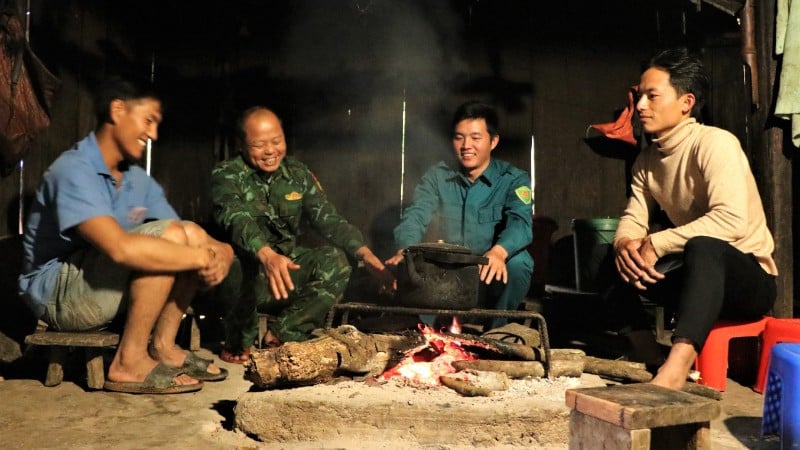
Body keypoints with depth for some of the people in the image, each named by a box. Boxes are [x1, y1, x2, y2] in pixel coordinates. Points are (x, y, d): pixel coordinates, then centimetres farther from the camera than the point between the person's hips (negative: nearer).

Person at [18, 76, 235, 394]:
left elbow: (186, 243, 1)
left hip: (108, 291, 8)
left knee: (193, 235, -5)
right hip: (58, 295, -8)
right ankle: (129, 363, -19)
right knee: (170, 235, -24)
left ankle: (163, 346, -4)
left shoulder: (139, 180, 5)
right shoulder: (76, 169, -20)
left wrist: (216, 253, -23)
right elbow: (119, 247, -36)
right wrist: (202, 257, -30)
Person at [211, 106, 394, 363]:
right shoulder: (226, 175, -8)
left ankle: (282, 334, -10)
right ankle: (239, 343, -10)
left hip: (285, 266, 4)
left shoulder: (298, 175, 6)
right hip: (243, 270, -4)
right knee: (249, 267, -36)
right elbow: (237, 220, -27)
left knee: (335, 261, -19)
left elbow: (328, 219, -3)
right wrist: (267, 255, -48)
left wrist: (365, 254, -21)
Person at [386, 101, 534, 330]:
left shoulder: (513, 179, -4)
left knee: (517, 263, -33)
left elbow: (520, 222, -23)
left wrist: (498, 252, -47)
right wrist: (405, 250, -35)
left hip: (491, 275, -1)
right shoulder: (437, 175, 3)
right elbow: (416, 215, -11)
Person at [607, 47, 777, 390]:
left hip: (751, 278, -8)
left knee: (703, 245, -38)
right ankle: (648, 357, -1)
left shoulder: (714, 143, -18)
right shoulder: (648, 159, 5)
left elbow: (732, 219, -31)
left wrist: (656, 244, -29)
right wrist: (624, 245, -21)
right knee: (621, 262, -2)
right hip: (696, 275, 8)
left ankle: (674, 371, -52)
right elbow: (633, 218, 3)